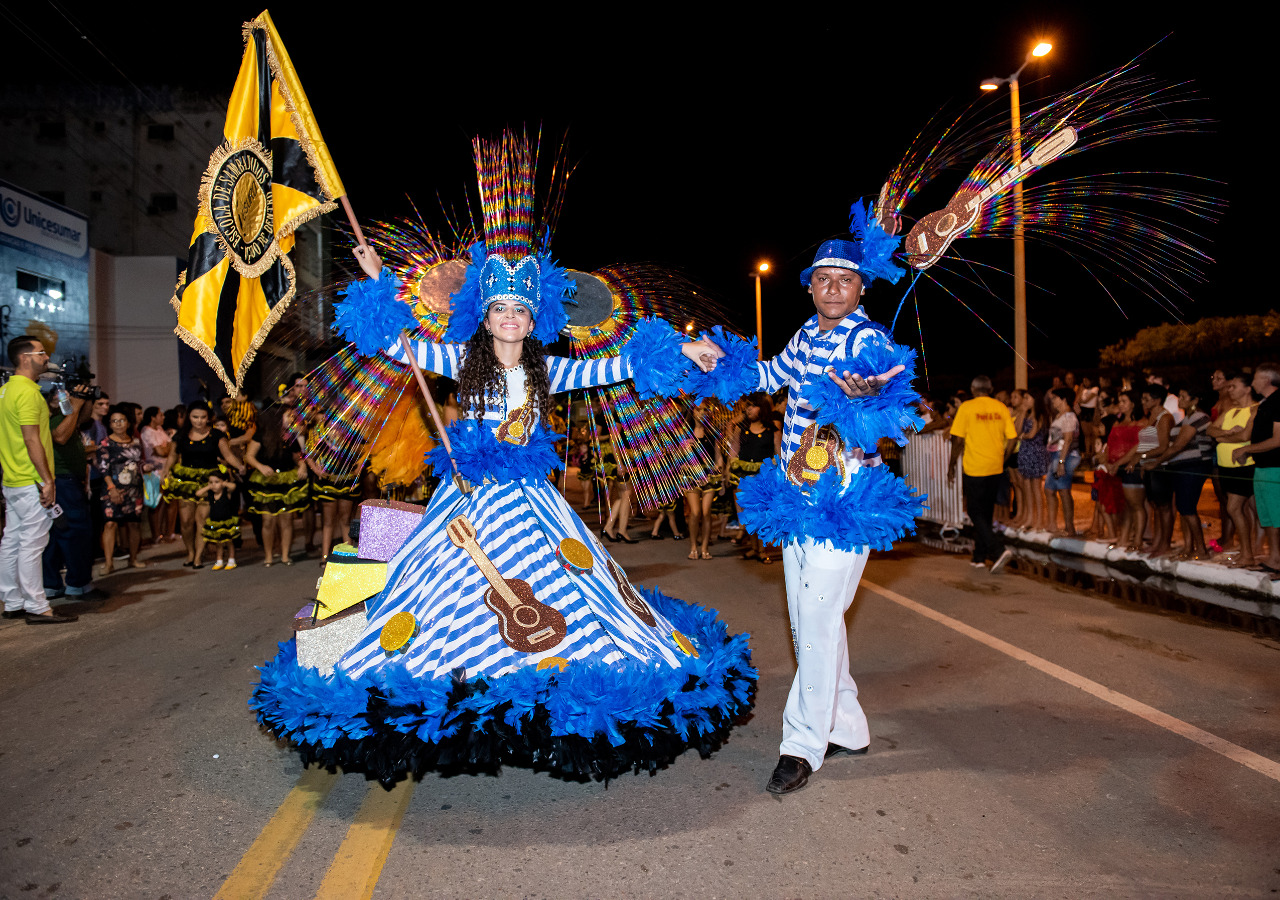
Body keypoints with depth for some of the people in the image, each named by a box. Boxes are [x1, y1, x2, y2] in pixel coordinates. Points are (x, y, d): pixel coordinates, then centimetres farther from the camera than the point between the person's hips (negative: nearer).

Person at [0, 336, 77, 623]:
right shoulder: (27, 391, -14)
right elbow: (32, 440, -19)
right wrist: (47, 480, -19)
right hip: (31, 482, -10)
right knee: (32, 544, -6)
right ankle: (37, 608, -2)